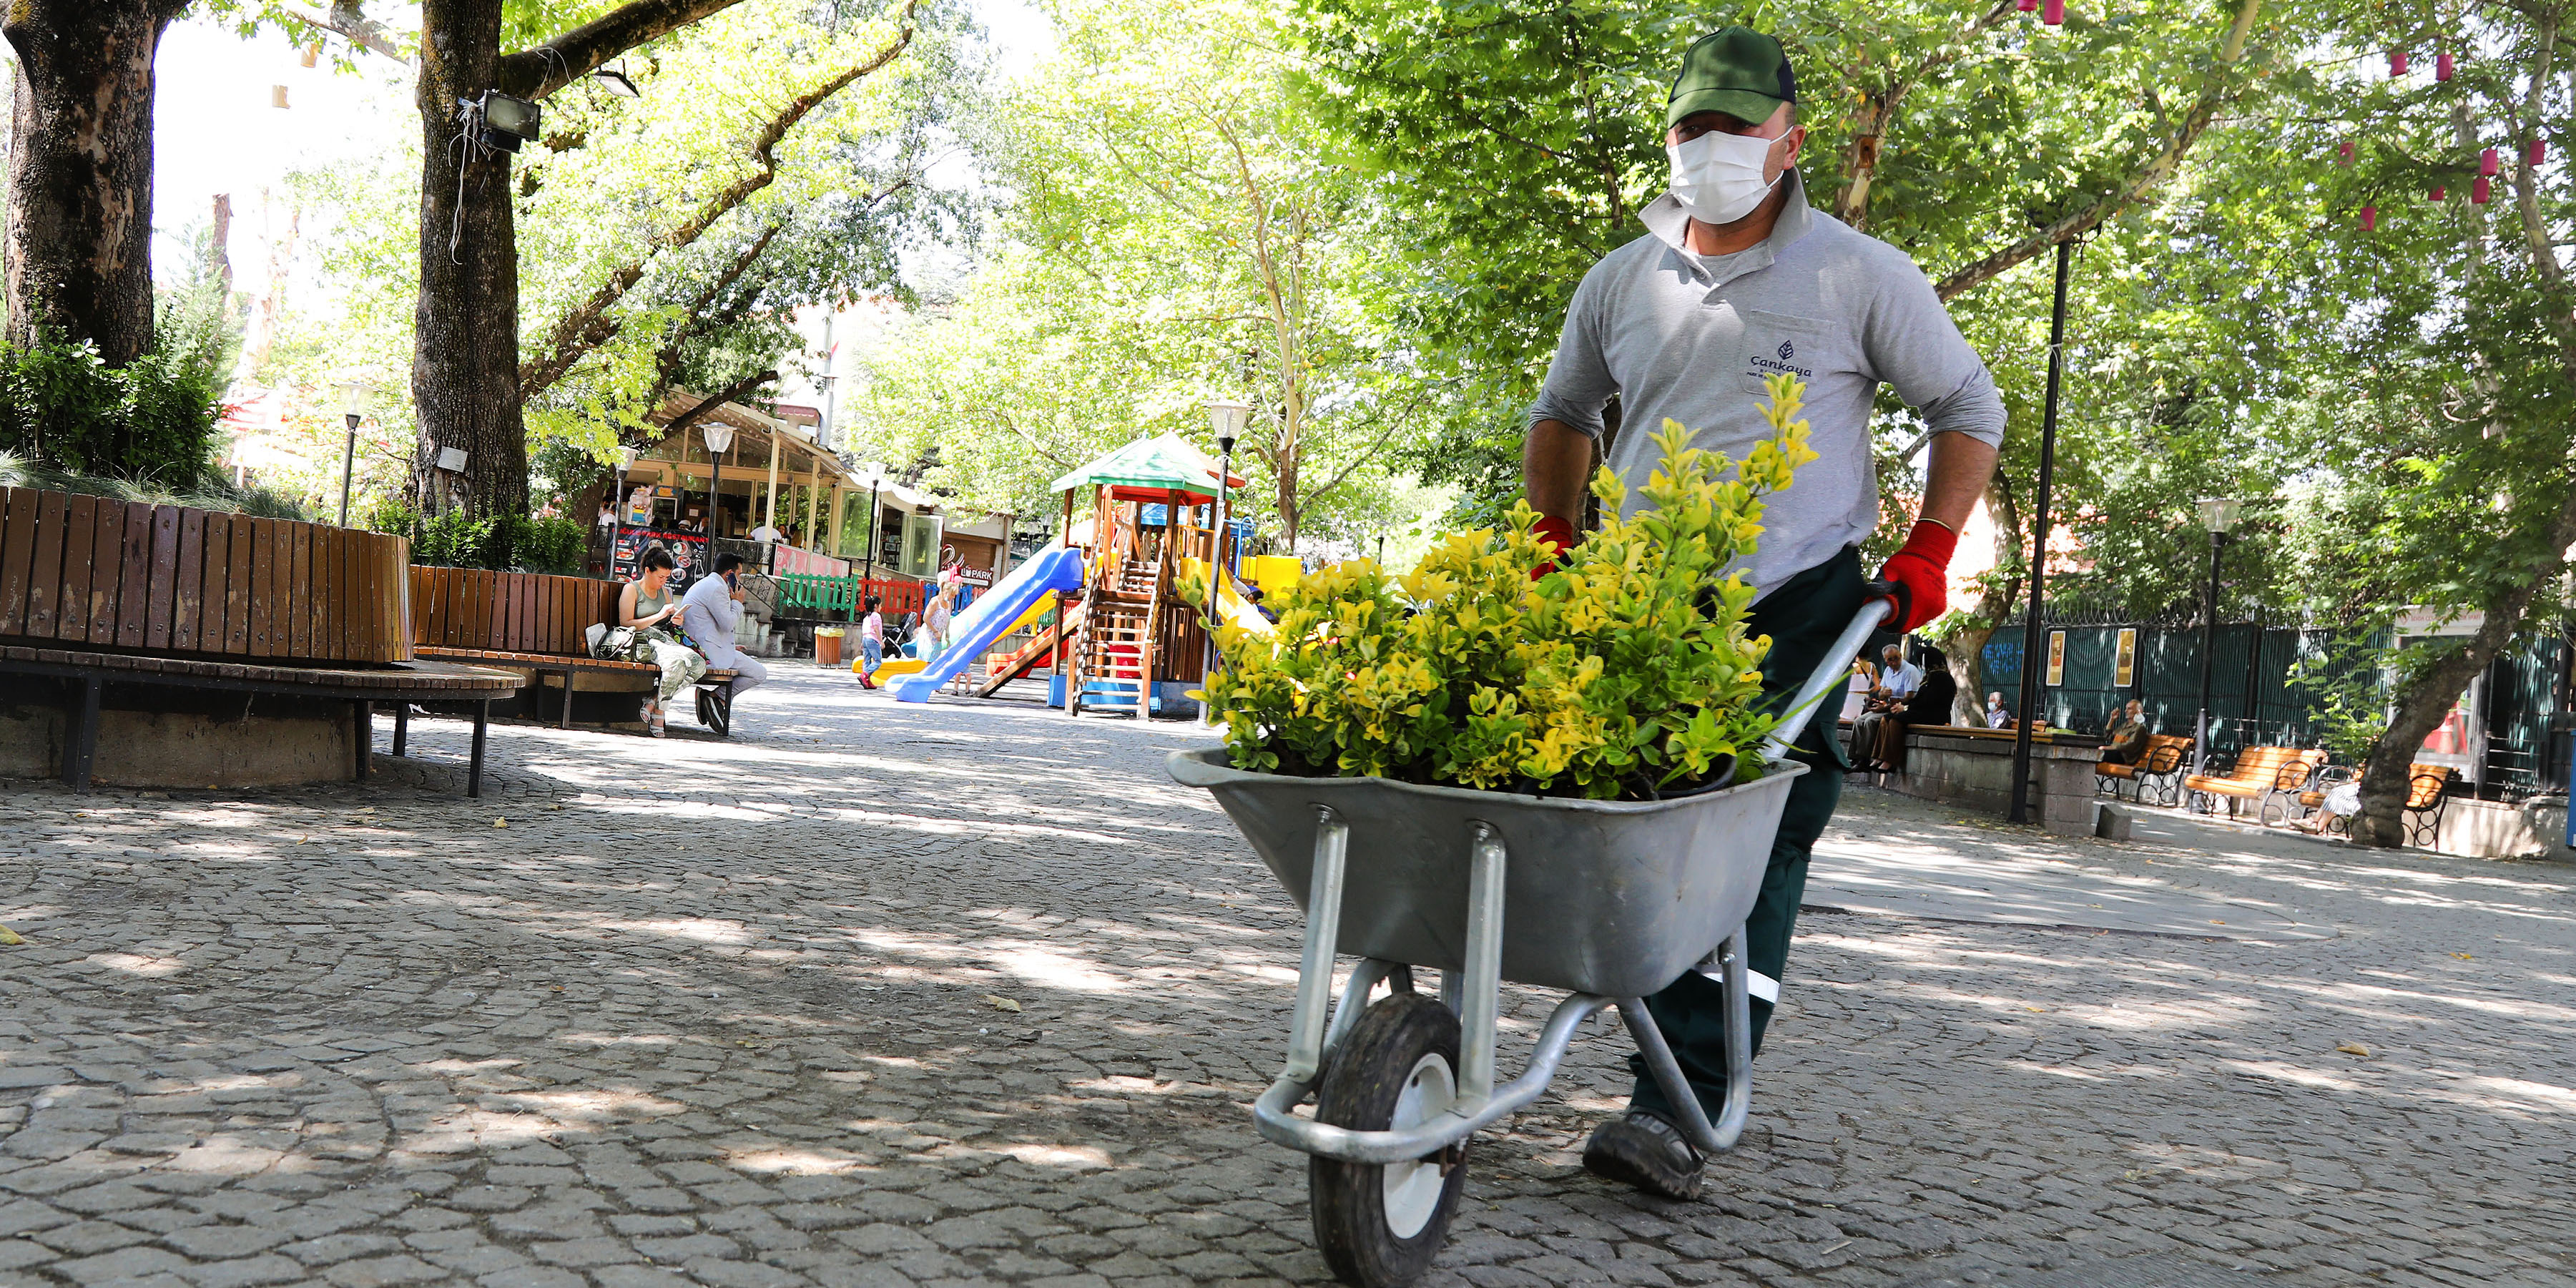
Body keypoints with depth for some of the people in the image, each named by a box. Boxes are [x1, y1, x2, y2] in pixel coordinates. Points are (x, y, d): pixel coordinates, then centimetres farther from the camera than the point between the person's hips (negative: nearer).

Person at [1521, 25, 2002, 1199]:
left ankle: (1678, 1111, -15)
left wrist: (1928, 552, 0)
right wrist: (1555, 550, 17)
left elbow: (1968, 408, 10)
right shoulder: (1619, 284, 11)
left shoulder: (1859, 276, 1)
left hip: (1793, 615, -3)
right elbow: (1561, 417, 27)